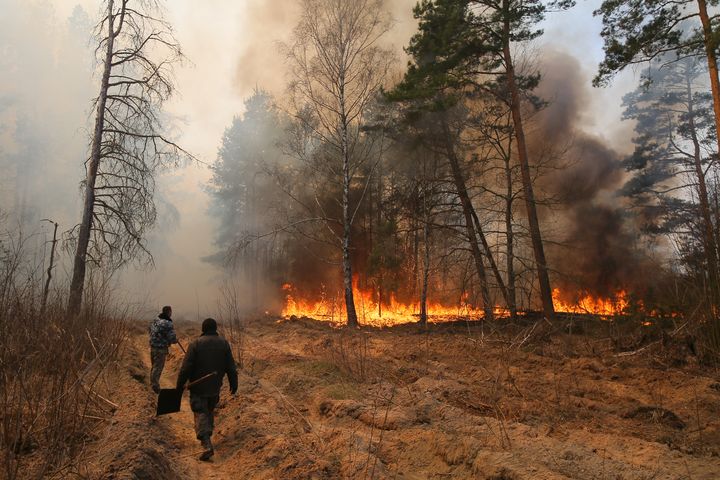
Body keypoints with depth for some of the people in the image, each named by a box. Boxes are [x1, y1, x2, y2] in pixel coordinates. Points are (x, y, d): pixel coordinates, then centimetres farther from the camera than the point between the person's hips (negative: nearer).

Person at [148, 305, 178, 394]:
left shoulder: (155, 320, 4)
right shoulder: (168, 324, -21)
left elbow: (149, 329, 21)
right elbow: (172, 339, -22)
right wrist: (176, 340, 0)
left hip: (152, 346, 8)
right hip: (161, 349, -8)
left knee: (154, 365, 22)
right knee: (158, 367, 1)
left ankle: (152, 382, 36)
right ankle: (155, 386, 6)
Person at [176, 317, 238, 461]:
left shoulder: (196, 343, -11)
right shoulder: (224, 343, 0)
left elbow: (186, 367, -13)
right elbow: (231, 367, 2)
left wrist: (180, 384, -3)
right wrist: (233, 384, 10)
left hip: (198, 387, -4)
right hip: (215, 387, 4)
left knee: (201, 414, -2)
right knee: (210, 411, 23)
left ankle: (207, 445, -17)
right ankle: (206, 438, 34)